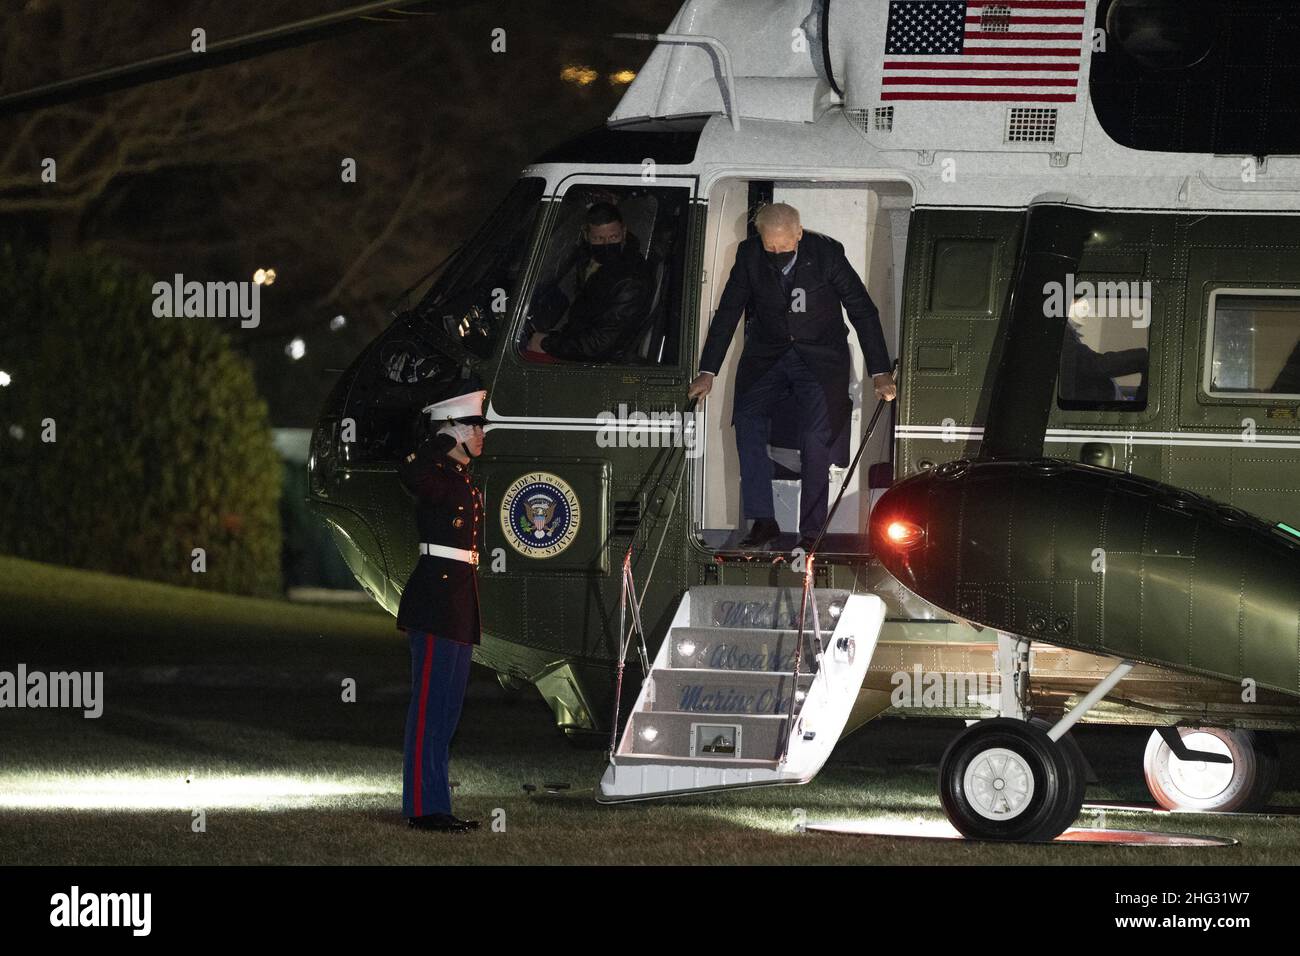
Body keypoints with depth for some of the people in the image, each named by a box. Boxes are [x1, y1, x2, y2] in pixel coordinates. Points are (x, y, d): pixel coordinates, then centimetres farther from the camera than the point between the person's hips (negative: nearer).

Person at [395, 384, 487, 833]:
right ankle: (425, 807, -8)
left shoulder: (464, 481, 18)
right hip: (437, 595, -10)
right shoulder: (435, 476, -11)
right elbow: (408, 472, -36)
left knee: (447, 706, 12)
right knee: (431, 703, -8)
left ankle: (434, 803, 16)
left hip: (459, 599, 10)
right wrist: (445, 442, -22)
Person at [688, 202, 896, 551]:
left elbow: (862, 310, -11)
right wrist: (707, 372, -8)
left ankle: (811, 531, -9)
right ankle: (763, 521, -15)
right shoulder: (749, 255, -9)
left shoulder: (827, 253, -15)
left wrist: (880, 373, -15)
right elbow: (728, 313, -3)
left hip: (819, 358, -2)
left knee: (815, 438, -17)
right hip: (767, 353, 2)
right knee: (747, 420, -19)